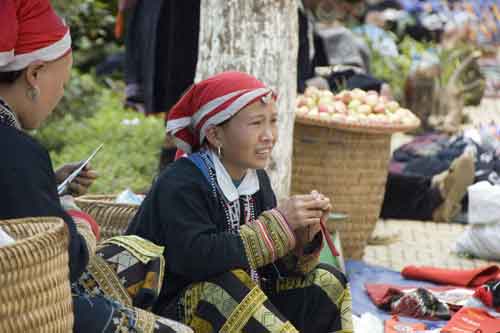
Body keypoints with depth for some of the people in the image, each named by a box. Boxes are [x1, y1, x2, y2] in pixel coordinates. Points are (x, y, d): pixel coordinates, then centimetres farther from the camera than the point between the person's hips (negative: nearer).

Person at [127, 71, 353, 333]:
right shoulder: (180, 184, -18)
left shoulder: (257, 179, 5)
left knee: (327, 282, -1)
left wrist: (303, 238, -18)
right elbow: (194, 258, -34)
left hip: (241, 307, 8)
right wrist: (278, 223, -30)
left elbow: (273, 266, 5)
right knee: (227, 284, -35)